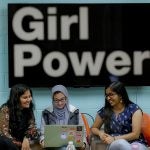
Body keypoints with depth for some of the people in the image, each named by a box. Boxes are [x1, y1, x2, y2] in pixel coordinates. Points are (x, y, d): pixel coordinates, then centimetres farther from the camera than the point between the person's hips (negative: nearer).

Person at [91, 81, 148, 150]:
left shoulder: (134, 109, 1)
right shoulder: (104, 111, 8)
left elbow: (136, 134, -6)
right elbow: (94, 128, 22)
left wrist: (114, 139, -13)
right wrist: (100, 133, -2)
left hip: (135, 144, -2)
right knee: (120, 143, -37)